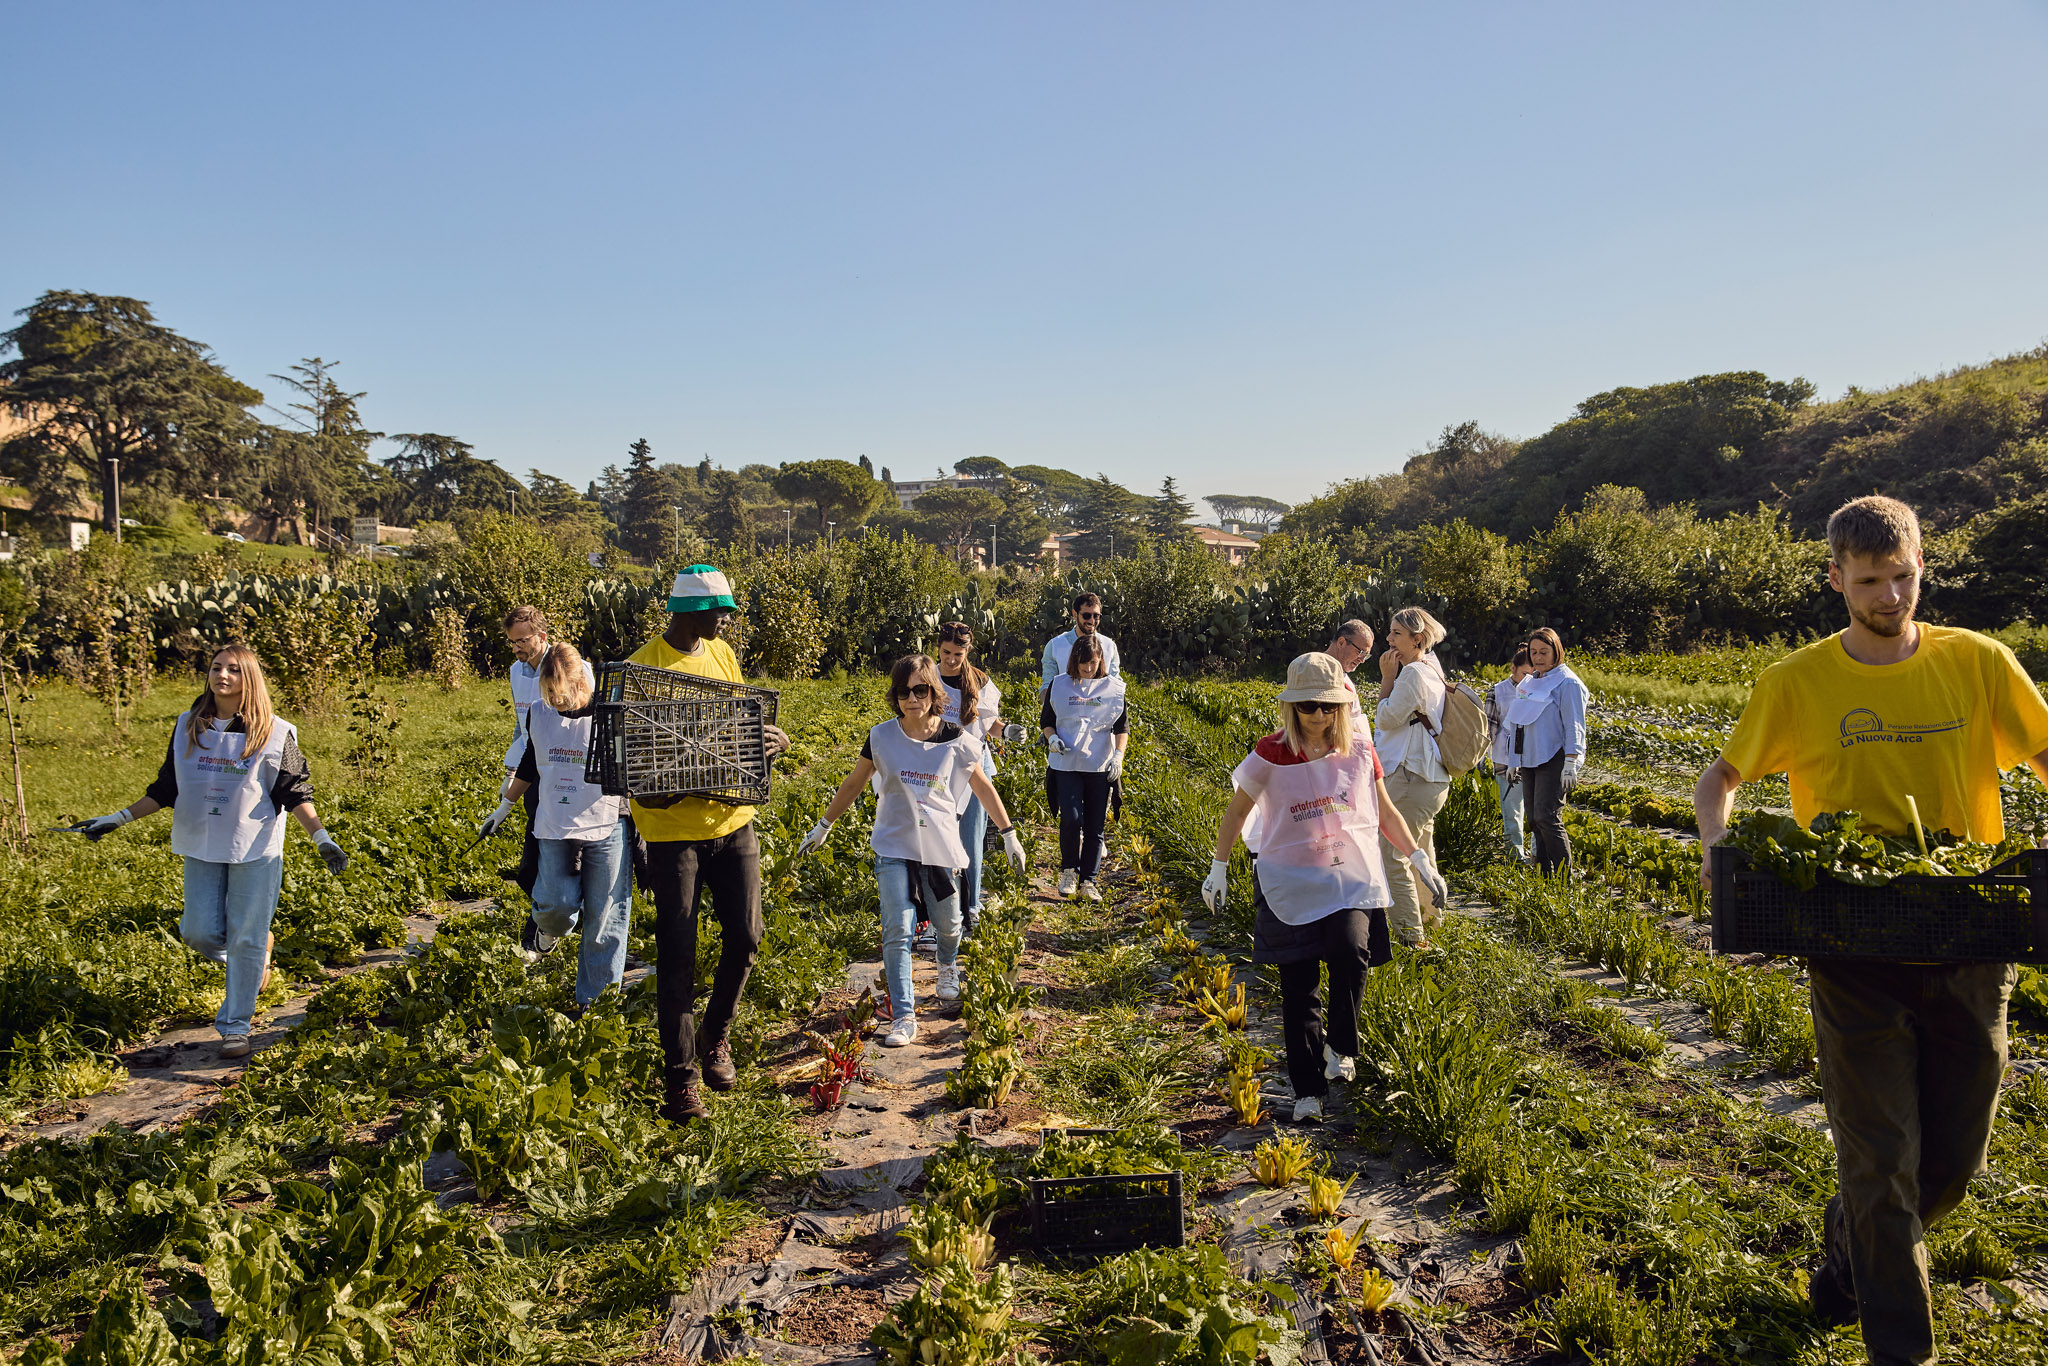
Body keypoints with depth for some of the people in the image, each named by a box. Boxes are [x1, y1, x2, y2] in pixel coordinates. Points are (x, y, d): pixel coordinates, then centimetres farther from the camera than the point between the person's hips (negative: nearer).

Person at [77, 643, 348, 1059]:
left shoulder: (275, 734, -5)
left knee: (245, 940, 0)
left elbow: (295, 793, -4)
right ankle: (259, 946, 33)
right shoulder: (188, 728, 6)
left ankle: (235, 1026, 14)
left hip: (255, 851, -3)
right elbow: (166, 789, 15)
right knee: (200, 934, 0)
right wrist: (119, 819, 12)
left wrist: (322, 838, -14)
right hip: (201, 849, 3)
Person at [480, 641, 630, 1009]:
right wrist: (504, 808, 25)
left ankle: (594, 1002, 13)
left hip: (608, 828, -3)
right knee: (554, 904, -5)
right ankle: (550, 929, 34)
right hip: (554, 827, 3)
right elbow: (529, 765, 18)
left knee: (604, 920, 0)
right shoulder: (538, 712, 1)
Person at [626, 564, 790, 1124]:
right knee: (677, 953, 1)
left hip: (732, 819, 5)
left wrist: (773, 738, -6)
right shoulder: (644, 666, -10)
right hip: (672, 826, -5)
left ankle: (715, 1035, 31)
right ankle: (680, 1075, 13)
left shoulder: (722, 654, 9)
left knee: (745, 936, 6)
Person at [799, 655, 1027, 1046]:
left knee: (948, 924, 15)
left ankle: (947, 965, 50)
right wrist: (823, 827, 14)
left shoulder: (955, 740, -7)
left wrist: (1008, 834, 7)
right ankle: (903, 1017, -6)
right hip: (894, 846, -1)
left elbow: (984, 787, 5)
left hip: (941, 847, 1)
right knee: (897, 931, -11)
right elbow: (853, 784, 9)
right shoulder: (882, 737, -5)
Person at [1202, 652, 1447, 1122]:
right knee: (1299, 989, 2)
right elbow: (1236, 810, 6)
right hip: (1290, 882, -1)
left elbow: (1386, 812, 13)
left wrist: (1419, 860, 9)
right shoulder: (1271, 755, -6)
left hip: (1352, 877, 1)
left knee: (1350, 951, -27)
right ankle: (1308, 1091, 15)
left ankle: (1341, 1047, -3)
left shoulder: (1359, 751, 0)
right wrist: (1218, 868, 9)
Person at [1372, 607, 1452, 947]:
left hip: (1411, 779, -11)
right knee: (1420, 853, 24)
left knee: (1392, 858, -9)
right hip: (1431, 779, 11)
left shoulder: (1413, 673, -17)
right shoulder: (1432, 668, 13)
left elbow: (1388, 719, -12)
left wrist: (1387, 678, -6)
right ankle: (1427, 919, 38)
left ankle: (1411, 937, -7)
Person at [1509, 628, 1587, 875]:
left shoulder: (1567, 683, -7)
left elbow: (1574, 727, -12)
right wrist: (1514, 761, 21)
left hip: (1553, 760, -8)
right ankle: (1543, 873, 12)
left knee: (1547, 817, -14)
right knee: (1533, 818, 7)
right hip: (1529, 760, 8)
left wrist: (1570, 766, -19)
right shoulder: (1529, 682, 17)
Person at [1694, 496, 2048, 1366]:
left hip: (1969, 951, 2)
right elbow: (1721, 778, 8)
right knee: (1880, 1156, 3)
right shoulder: (1798, 683, -2)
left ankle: (1851, 1251, 43)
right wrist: (1717, 835, -14)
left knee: (1956, 1154, 14)